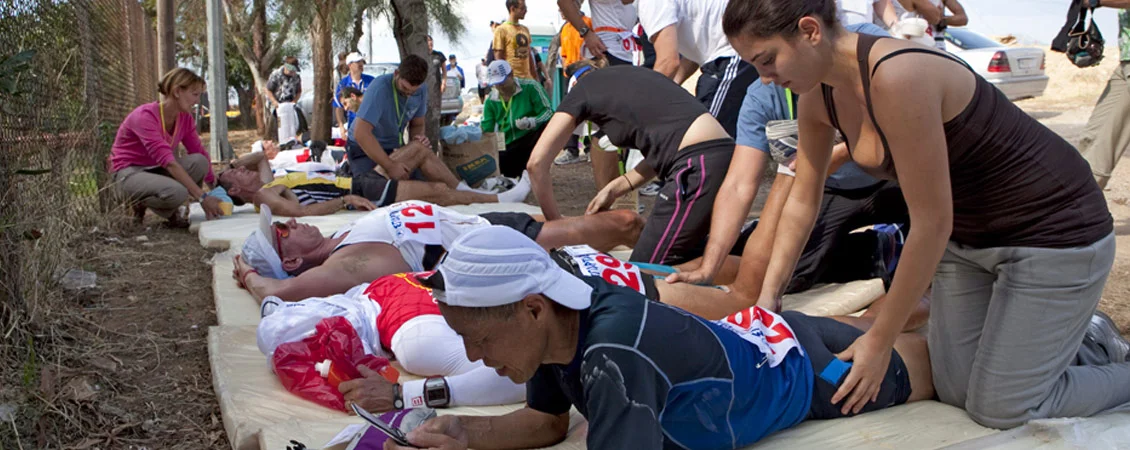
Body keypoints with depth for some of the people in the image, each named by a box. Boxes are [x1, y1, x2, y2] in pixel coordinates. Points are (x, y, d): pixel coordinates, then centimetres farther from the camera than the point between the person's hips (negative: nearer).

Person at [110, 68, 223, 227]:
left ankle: (171, 212, -3)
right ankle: (142, 202, -1)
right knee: (177, 192, -37)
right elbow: (167, 161, -36)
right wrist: (202, 197, -41)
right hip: (130, 172, -7)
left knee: (199, 162, -23)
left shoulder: (185, 118, -4)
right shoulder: (145, 116, -27)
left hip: (155, 169, 7)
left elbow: (200, 154, 1)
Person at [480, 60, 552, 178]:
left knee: (546, 127, -35)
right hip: (508, 147, 3)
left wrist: (530, 122, -31)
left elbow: (548, 112, -13)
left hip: (531, 140, -3)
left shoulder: (530, 87, -9)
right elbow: (485, 129, 4)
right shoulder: (491, 100, 4)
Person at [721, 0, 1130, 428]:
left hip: (1055, 229, -8)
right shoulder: (818, 96, -8)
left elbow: (932, 224, -29)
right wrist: (767, 296, 0)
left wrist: (879, 340, -20)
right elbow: (801, 201, 4)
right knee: (954, 390, 8)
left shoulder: (898, 77, -33)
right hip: (968, 235, 8)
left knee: (998, 409, -4)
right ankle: (1062, 327, 31)